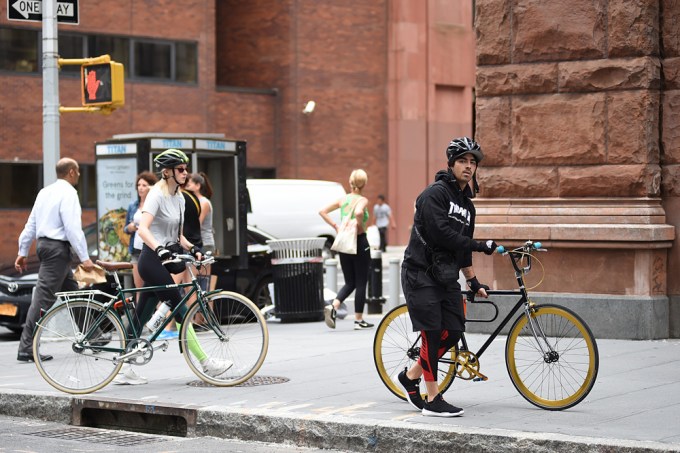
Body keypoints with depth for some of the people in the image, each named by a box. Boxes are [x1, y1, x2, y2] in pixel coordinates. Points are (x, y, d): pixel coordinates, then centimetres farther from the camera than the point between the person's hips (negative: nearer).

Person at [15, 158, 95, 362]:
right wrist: (84, 257, -18)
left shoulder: (45, 192, 15)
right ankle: (26, 349, -12)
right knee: (44, 297, -10)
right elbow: (73, 228, -19)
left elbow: (31, 224, 17)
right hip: (58, 247, -10)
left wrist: (23, 252, 21)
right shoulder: (68, 193, -12)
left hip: (44, 244, 10)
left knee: (72, 290, 17)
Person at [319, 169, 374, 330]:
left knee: (350, 283, 14)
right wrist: (360, 227, -17)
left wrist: (335, 226, 5)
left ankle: (333, 307, -10)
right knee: (361, 283, 6)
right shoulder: (362, 200, -11)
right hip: (359, 242, -5)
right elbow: (358, 212, -33)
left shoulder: (343, 199, 6)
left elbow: (323, 211, 3)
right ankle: (359, 320, 8)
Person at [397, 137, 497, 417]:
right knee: (433, 334, -10)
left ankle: (411, 375, 20)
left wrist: (474, 283, 22)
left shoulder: (467, 204, 16)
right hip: (420, 274, -8)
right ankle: (433, 400, -4)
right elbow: (441, 234, -23)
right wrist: (480, 246, -19)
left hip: (446, 276, 8)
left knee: (453, 332, 1)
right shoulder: (435, 193, -11)